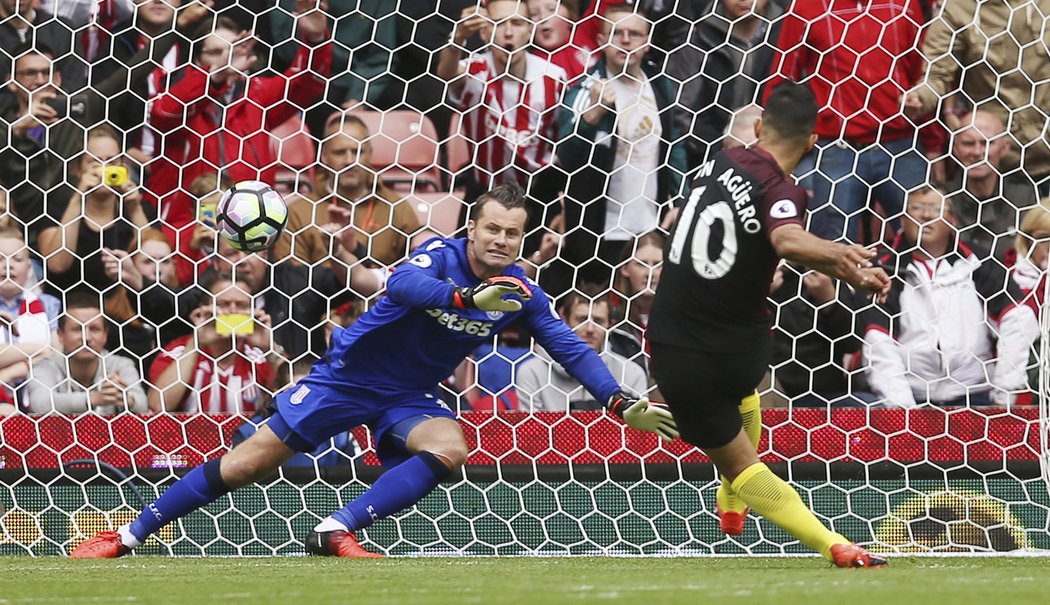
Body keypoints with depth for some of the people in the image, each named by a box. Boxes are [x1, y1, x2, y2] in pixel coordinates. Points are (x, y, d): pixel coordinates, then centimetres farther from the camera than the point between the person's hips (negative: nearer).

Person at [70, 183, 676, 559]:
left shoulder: (521, 294, -6)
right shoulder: (442, 254, -20)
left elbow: (570, 347, -2)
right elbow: (402, 284, -41)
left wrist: (623, 402, -13)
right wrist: (468, 297, -57)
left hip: (410, 397, 4)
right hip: (350, 374, -4)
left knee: (449, 447, -29)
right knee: (251, 461, -5)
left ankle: (335, 533, -28)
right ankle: (128, 536, 6)